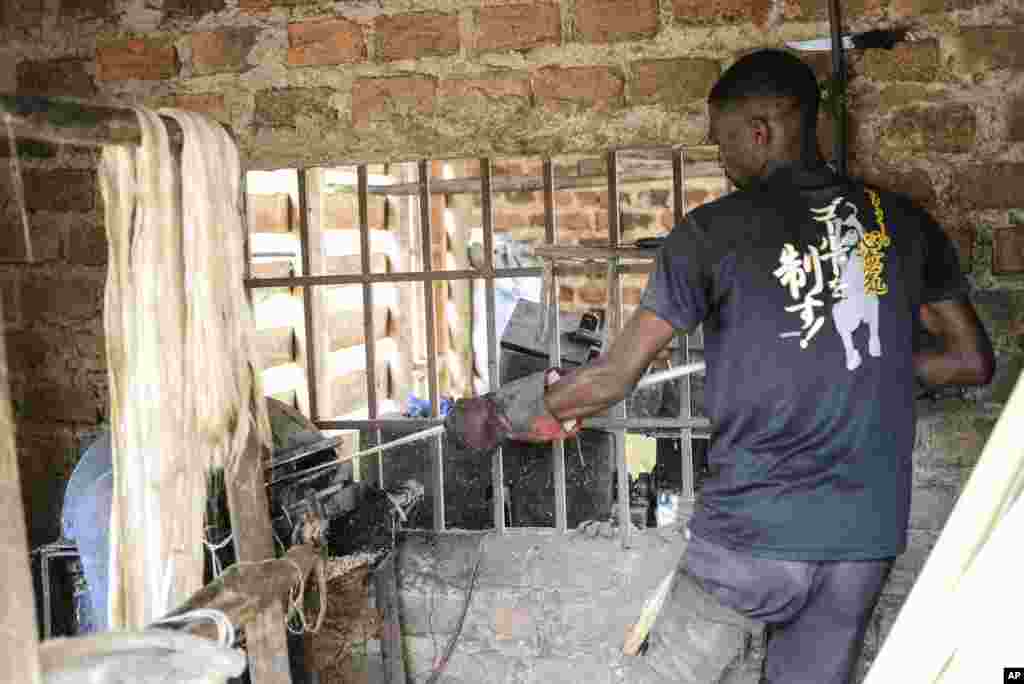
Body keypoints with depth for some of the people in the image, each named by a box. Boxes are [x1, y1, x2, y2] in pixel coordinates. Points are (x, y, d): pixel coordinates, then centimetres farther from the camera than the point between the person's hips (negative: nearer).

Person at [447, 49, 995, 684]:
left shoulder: (716, 231, -9)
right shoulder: (904, 222, 3)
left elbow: (613, 376, -8)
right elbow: (973, 361, 10)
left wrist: (499, 414, 6)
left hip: (753, 532, -4)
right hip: (868, 535, 5)